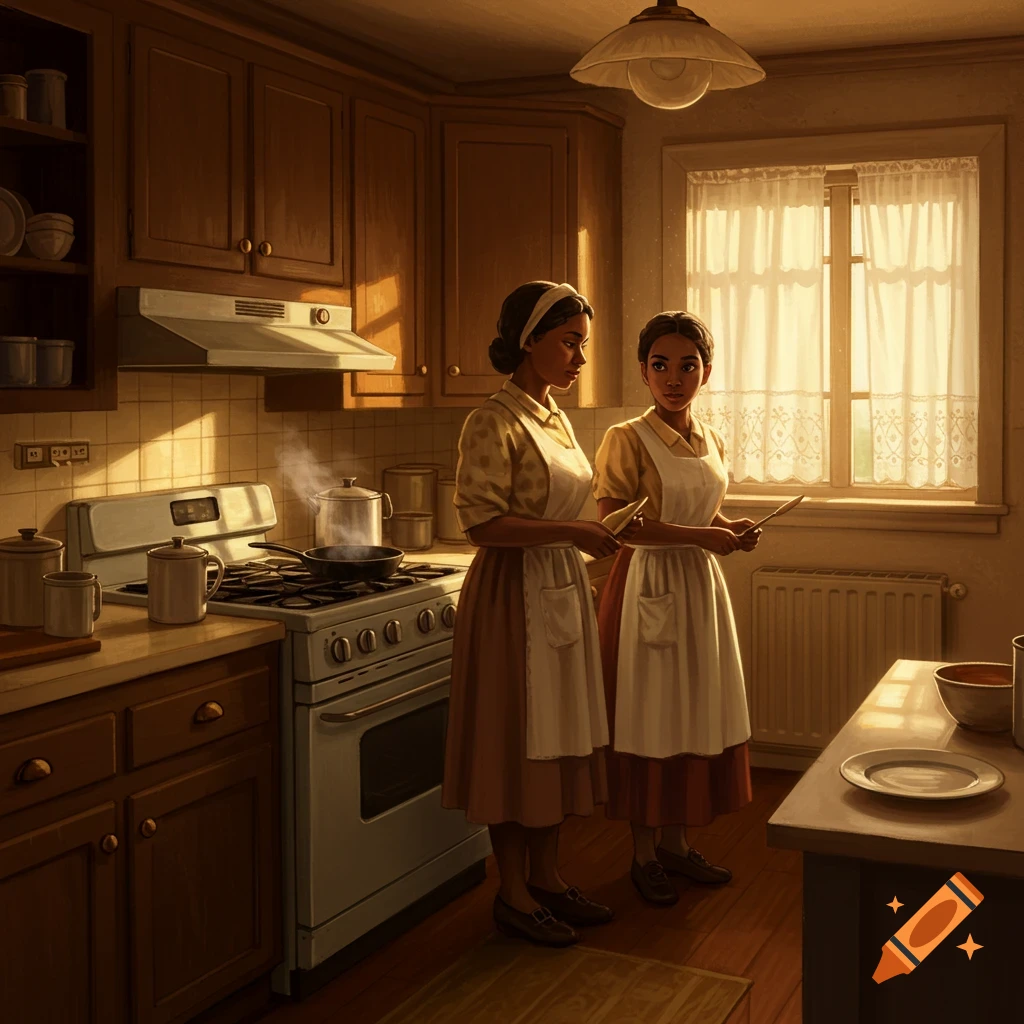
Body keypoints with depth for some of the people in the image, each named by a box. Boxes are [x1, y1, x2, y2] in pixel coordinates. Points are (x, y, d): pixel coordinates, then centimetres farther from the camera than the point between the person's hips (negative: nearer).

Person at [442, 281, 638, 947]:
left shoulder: (557, 419, 12)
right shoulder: (495, 423, -14)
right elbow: (484, 523, -21)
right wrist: (571, 531, -23)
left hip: (564, 591, 9)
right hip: (514, 595, -8)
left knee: (560, 738, 13)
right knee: (516, 741, 1)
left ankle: (547, 876, 26)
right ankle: (513, 893, 15)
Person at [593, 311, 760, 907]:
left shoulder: (712, 442, 9)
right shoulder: (628, 439, -11)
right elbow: (614, 522, -19)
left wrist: (733, 531, 0)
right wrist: (699, 536, -20)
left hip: (700, 588, 7)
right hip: (648, 589, -6)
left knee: (694, 715, 11)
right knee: (648, 720, 1)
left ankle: (676, 843, 26)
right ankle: (644, 854, 15)